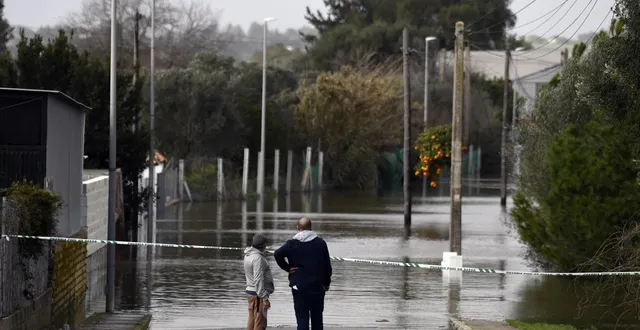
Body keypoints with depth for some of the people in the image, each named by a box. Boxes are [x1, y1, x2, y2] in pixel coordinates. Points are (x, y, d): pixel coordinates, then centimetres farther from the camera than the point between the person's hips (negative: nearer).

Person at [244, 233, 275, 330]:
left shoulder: (248, 255, 10)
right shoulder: (258, 258, -19)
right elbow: (258, 280, -24)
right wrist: (264, 298, -23)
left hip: (250, 291, 10)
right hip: (258, 294, -10)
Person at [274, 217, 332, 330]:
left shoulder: (292, 244, -5)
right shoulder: (320, 243, 1)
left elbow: (278, 254, -21)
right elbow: (327, 266, 3)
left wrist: (287, 268, -8)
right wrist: (326, 283, 13)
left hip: (299, 286, -2)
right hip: (317, 286, 2)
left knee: (302, 317, 0)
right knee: (317, 317, 12)